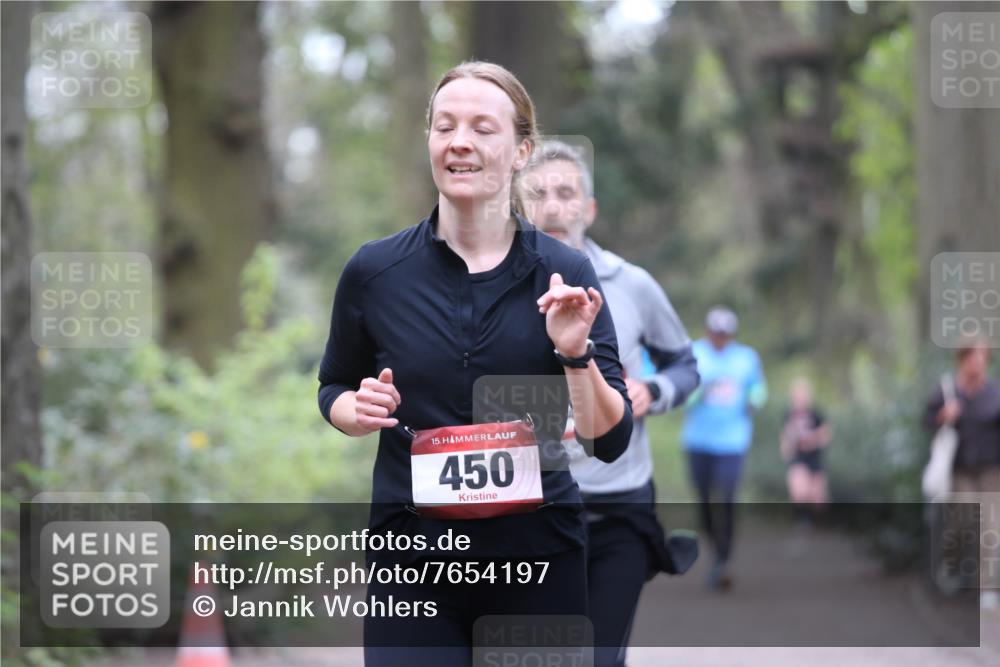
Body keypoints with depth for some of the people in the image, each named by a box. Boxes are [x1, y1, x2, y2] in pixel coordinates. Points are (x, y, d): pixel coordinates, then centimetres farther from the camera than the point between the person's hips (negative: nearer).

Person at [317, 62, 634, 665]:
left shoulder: (564, 274, -3)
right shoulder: (375, 272, -2)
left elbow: (611, 440, -4)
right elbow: (335, 391, 15)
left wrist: (576, 353, -20)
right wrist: (359, 410, -7)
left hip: (537, 553, 0)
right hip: (413, 550, 0)